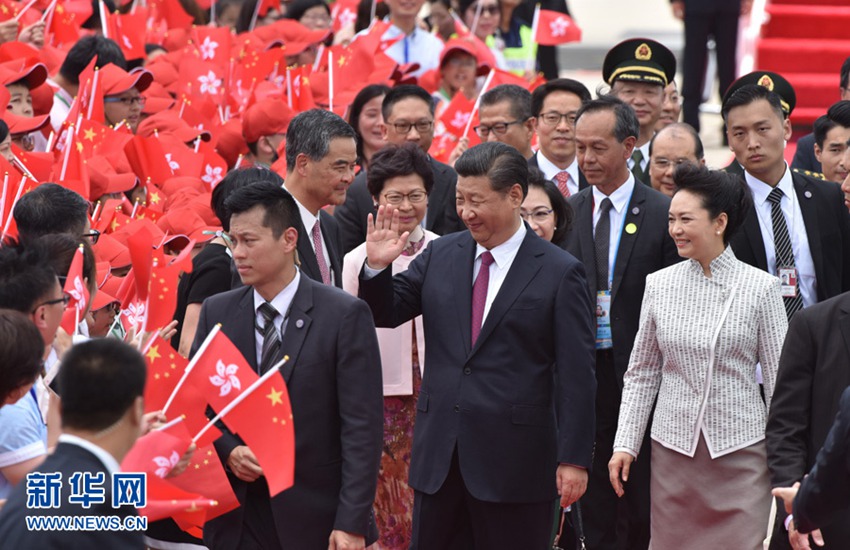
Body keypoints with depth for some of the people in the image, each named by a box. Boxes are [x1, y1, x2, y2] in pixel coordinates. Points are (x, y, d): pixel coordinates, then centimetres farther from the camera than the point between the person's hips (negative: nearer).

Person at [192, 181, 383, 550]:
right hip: (235, 518, 3)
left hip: (314, 519, -3)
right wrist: (228, 451, -9)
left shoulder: (345, 315, -6)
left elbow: (362, 427, -8)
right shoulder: (216, 312, 6)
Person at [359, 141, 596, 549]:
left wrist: (574, 458, -11)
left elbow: (575, 375, -7)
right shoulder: (441, 255, 8)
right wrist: (377, 267, -8)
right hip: (439, 453, 5)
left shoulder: (559, 273, -6)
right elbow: (386, 313, 13)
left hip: (515, 464, -4)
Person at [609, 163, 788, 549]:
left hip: (740, 449, -3)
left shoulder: (760, 287, -2)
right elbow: (641, 374, 11)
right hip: (673, 447, 3)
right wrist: (625, 444, 5)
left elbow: (779, 379, 0)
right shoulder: (660, 285, 5)